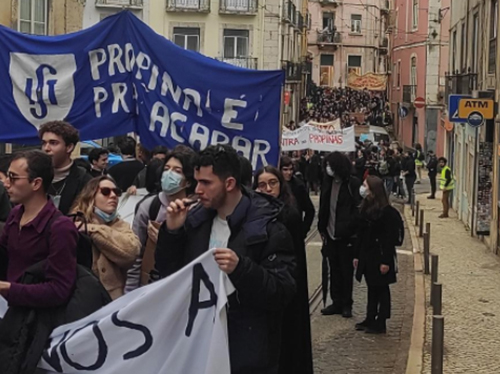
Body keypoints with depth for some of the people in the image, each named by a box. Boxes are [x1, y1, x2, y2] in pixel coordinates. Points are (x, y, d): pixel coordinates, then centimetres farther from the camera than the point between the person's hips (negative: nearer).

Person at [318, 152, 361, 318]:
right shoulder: (328, 183, 7)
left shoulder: (353, 184, -10)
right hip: (331, 235, 5)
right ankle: (336, 302, 20)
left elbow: (358, 209, -11)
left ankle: (346, 304, 14)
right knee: (334, 270, 11)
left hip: (346, 236, -5)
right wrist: (322, 228, 8)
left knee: (346, 271, 4)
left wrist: (349, 228, -16)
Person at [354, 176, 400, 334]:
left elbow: (390, 238, -17)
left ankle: (380, 323, 11)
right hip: (367, 255, 7)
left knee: (381, 289, 3)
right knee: (371, 288, 16)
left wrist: (386, 261, -19)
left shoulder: (388, 212, -16)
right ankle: (370, 319, 25)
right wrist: (357, 255, 12)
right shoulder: (365, 208, 7)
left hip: (380, 256, -7)